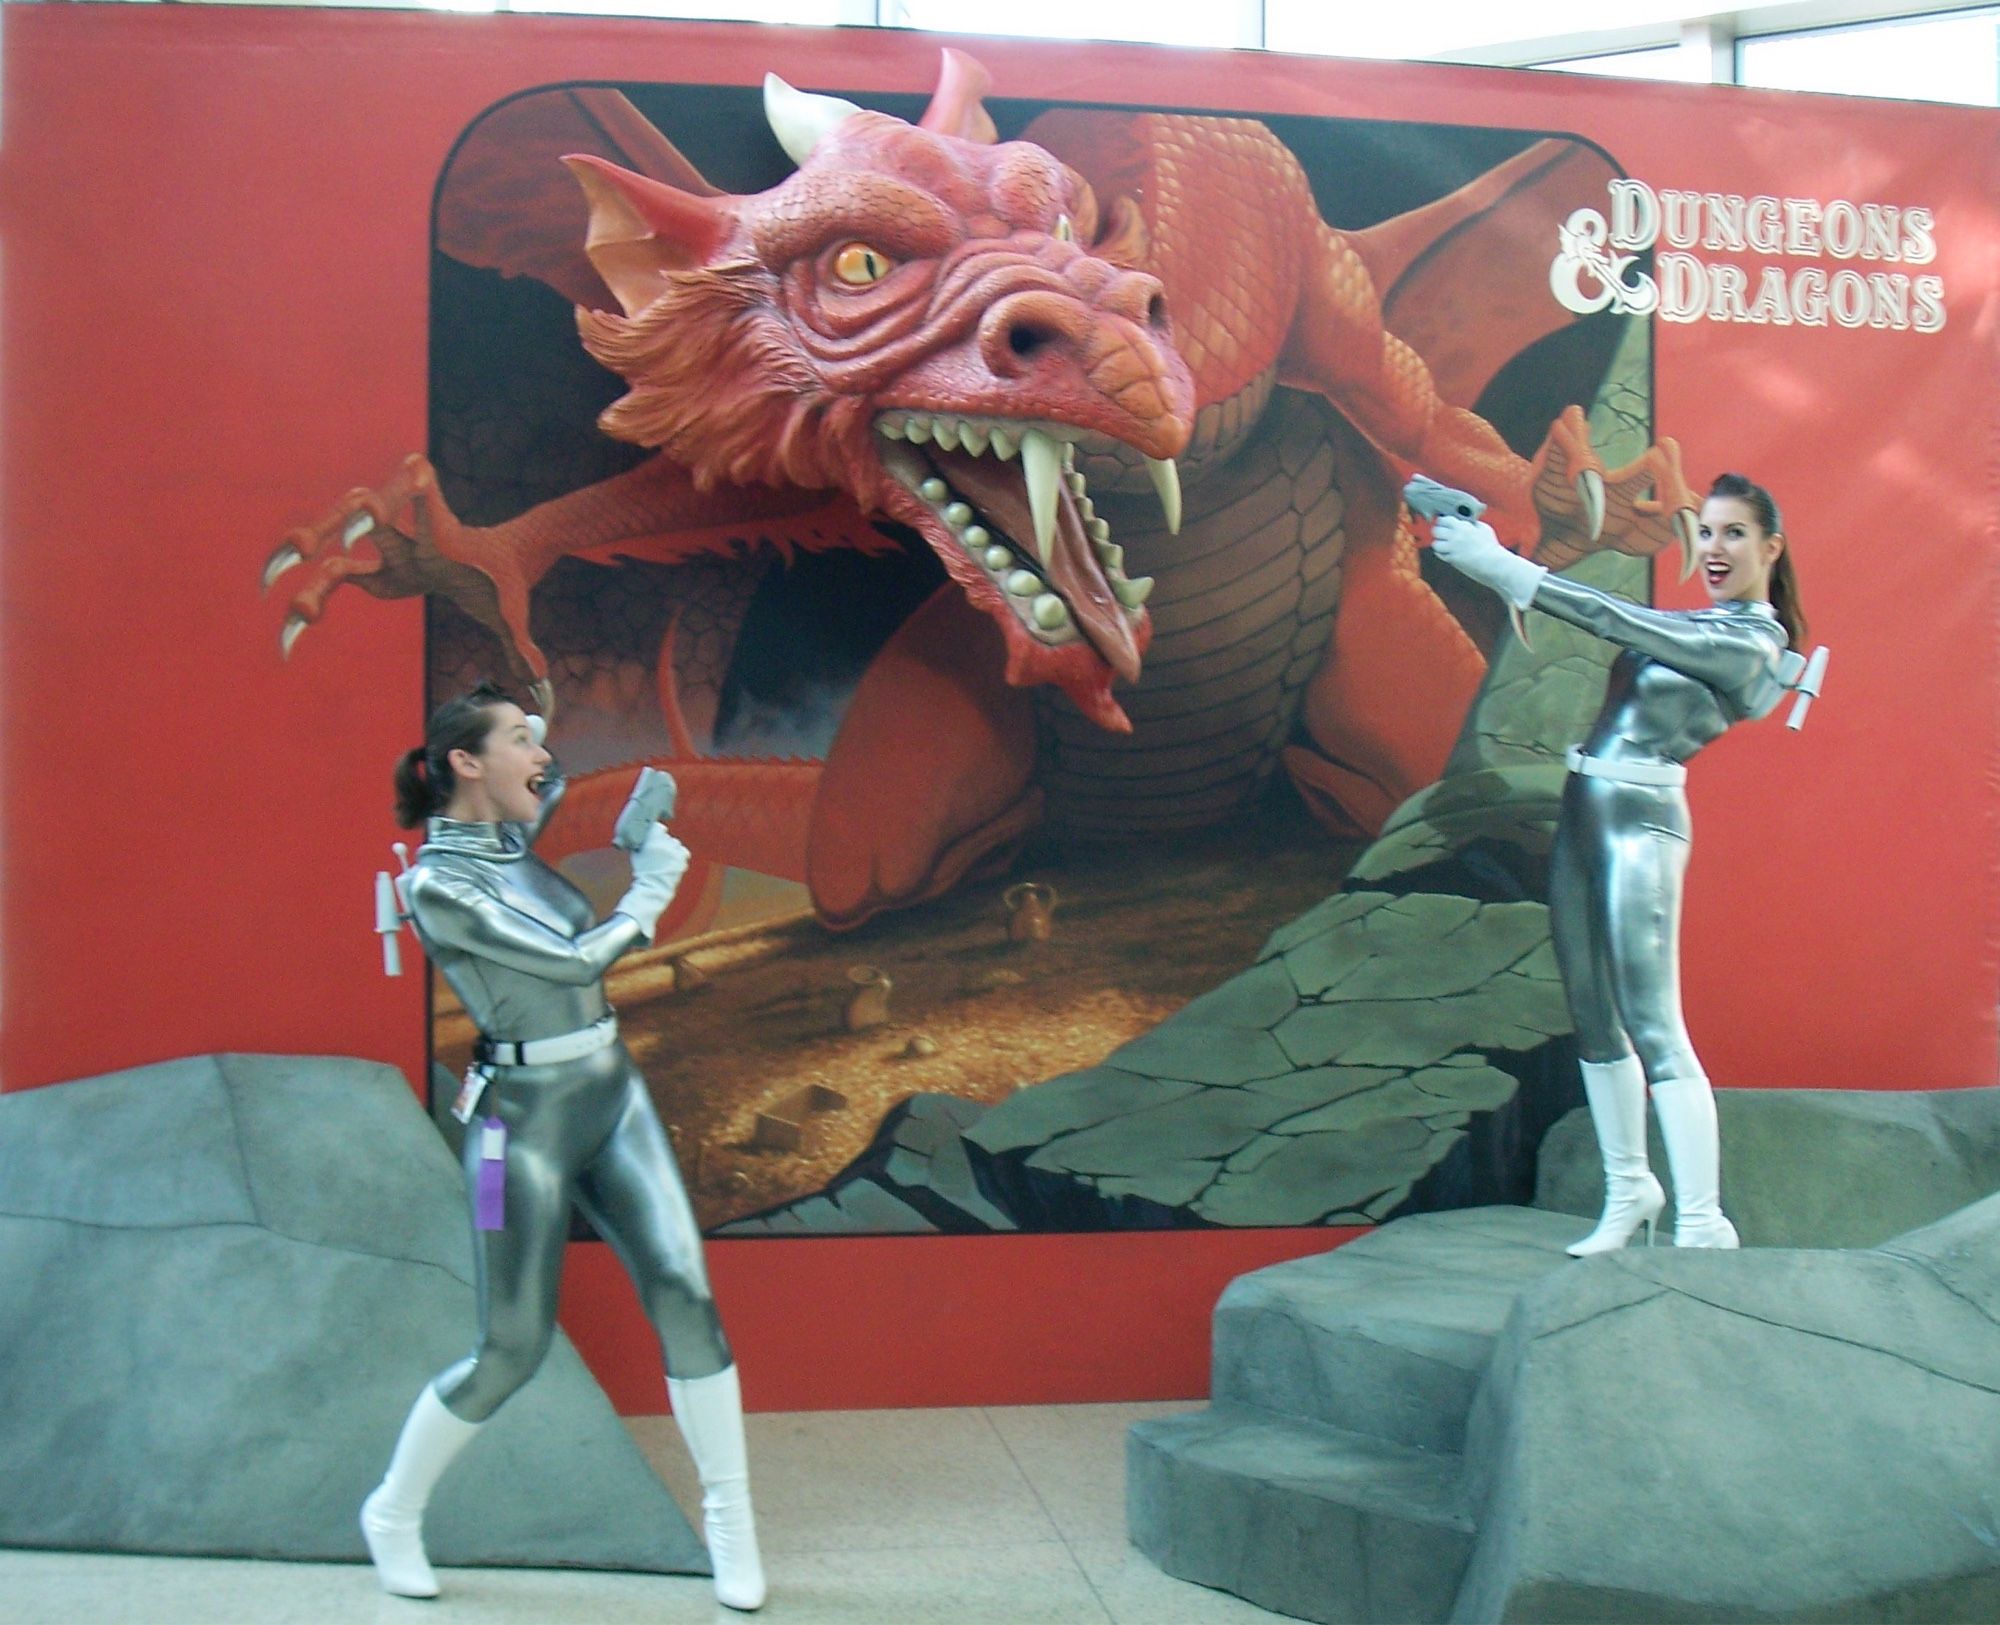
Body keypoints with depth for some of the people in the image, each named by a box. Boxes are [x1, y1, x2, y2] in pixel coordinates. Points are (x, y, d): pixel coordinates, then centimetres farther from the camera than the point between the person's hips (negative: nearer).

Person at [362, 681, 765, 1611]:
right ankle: (393, 1513, 25)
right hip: (525, 1116, -7)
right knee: (511, 1348, 1)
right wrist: (653, 889, -7)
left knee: (683, 1291, -4)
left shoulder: (514, 842, 8)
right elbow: (575, 960, -17)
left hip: (612, 1094, 7)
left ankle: (731, 1516, 7)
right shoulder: (436, 883, -15)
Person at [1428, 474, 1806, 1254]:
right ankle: (1629, 1190, 24)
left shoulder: (1749, 644, -11)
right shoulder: (1693, 625, 17)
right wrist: (1494, 560, 4)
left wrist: (1504, 568, -20)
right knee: (1594, 1018, 12)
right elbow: (1613, 624, 16)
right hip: (1584, 809, 9)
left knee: (1653, 1027, -10)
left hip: (1640, 818, -9)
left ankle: (1703, 1225, -7)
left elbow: (1617, 619, -18)